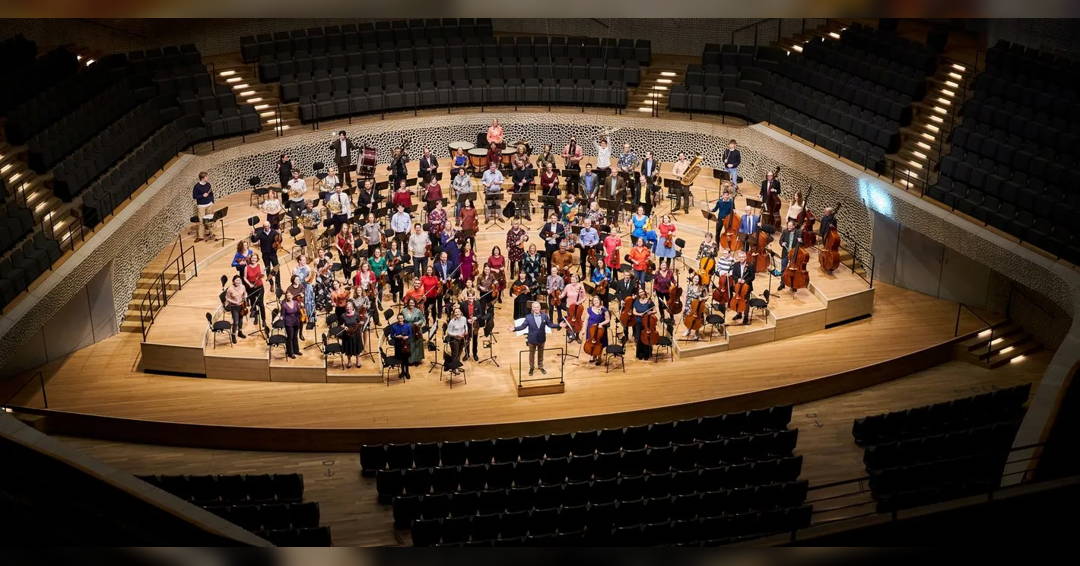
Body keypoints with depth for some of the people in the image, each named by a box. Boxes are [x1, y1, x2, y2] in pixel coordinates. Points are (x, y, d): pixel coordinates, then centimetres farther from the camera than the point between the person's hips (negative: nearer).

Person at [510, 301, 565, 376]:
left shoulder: (544, 316, -5)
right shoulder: (528, 317, -13)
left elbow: (550, 324, 1)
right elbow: (523, 326, -13)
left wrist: (559, 325, -9)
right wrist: (515, 328, -27)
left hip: (541, 339, 2)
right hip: (532, 340, -2)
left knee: (540, 354, 18)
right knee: (532, 354, 13)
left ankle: (540, 367, 37)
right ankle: (531, 368, 31)